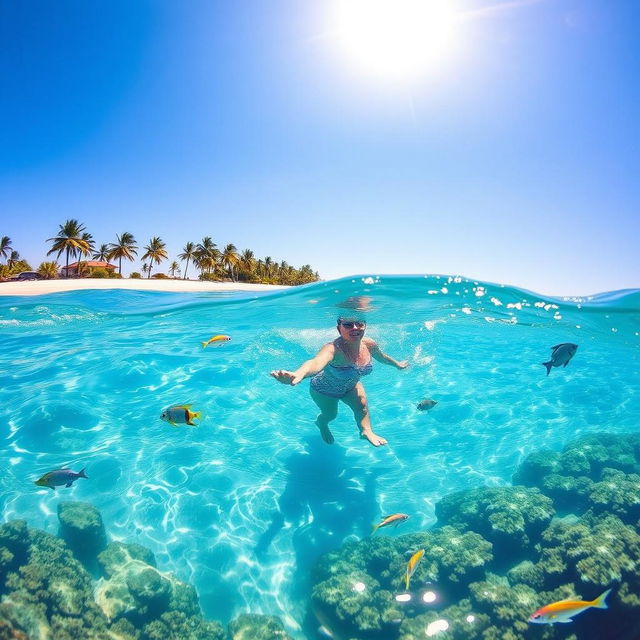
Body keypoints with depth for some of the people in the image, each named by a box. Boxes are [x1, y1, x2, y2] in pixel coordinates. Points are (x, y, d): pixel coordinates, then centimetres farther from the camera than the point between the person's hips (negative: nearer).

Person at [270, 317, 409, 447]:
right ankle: (321, 424, 48)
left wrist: (397, 364, 20)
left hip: (350, 386, 5)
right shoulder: (334, 348, -46)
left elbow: (382, 357, 1)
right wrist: (298, 374, -91)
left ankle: (367, 431, 11)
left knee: (362, 404, -15)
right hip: (325, 390, -4)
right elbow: (317, 362, -69)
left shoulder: (369, 344, -25)